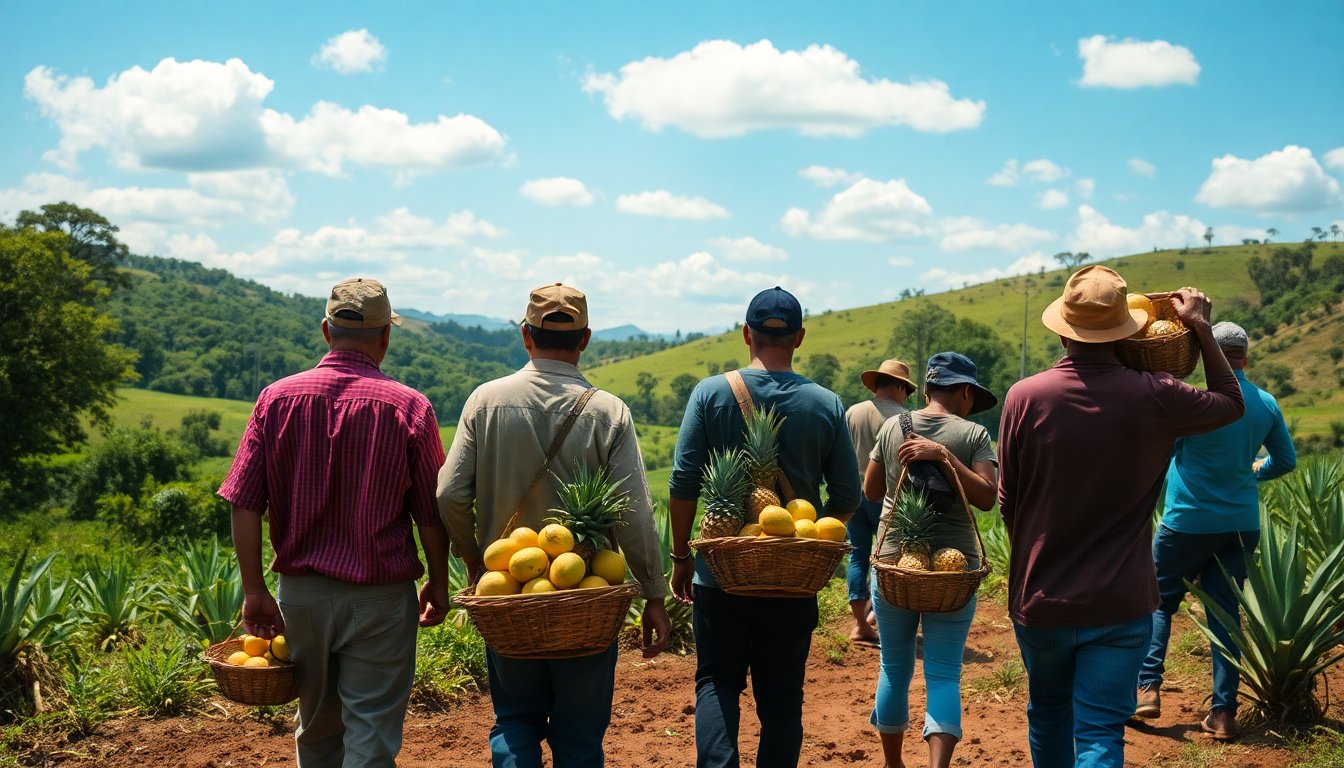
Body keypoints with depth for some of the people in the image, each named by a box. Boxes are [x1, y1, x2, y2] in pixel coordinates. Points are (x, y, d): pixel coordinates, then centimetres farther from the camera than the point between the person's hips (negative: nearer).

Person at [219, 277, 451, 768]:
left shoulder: (277, 399, -3)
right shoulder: (409, 408, -9)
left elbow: (244, 505, -4)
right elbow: (431, 517, -5)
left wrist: (255, 591, 1)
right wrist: (438, 585, 9)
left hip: (300, 593, 3)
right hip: (380, 598, -3)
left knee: (317, 726, 22)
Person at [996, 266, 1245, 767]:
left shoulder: (1025, 396, -11)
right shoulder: (1155, 398, -11)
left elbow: (1007, 504, 0)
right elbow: (1231, 403, 12)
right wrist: (1201, 328, 16)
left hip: (1040, 599, 1)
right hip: (1120, 606, -1)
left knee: (1047, 713, 23)